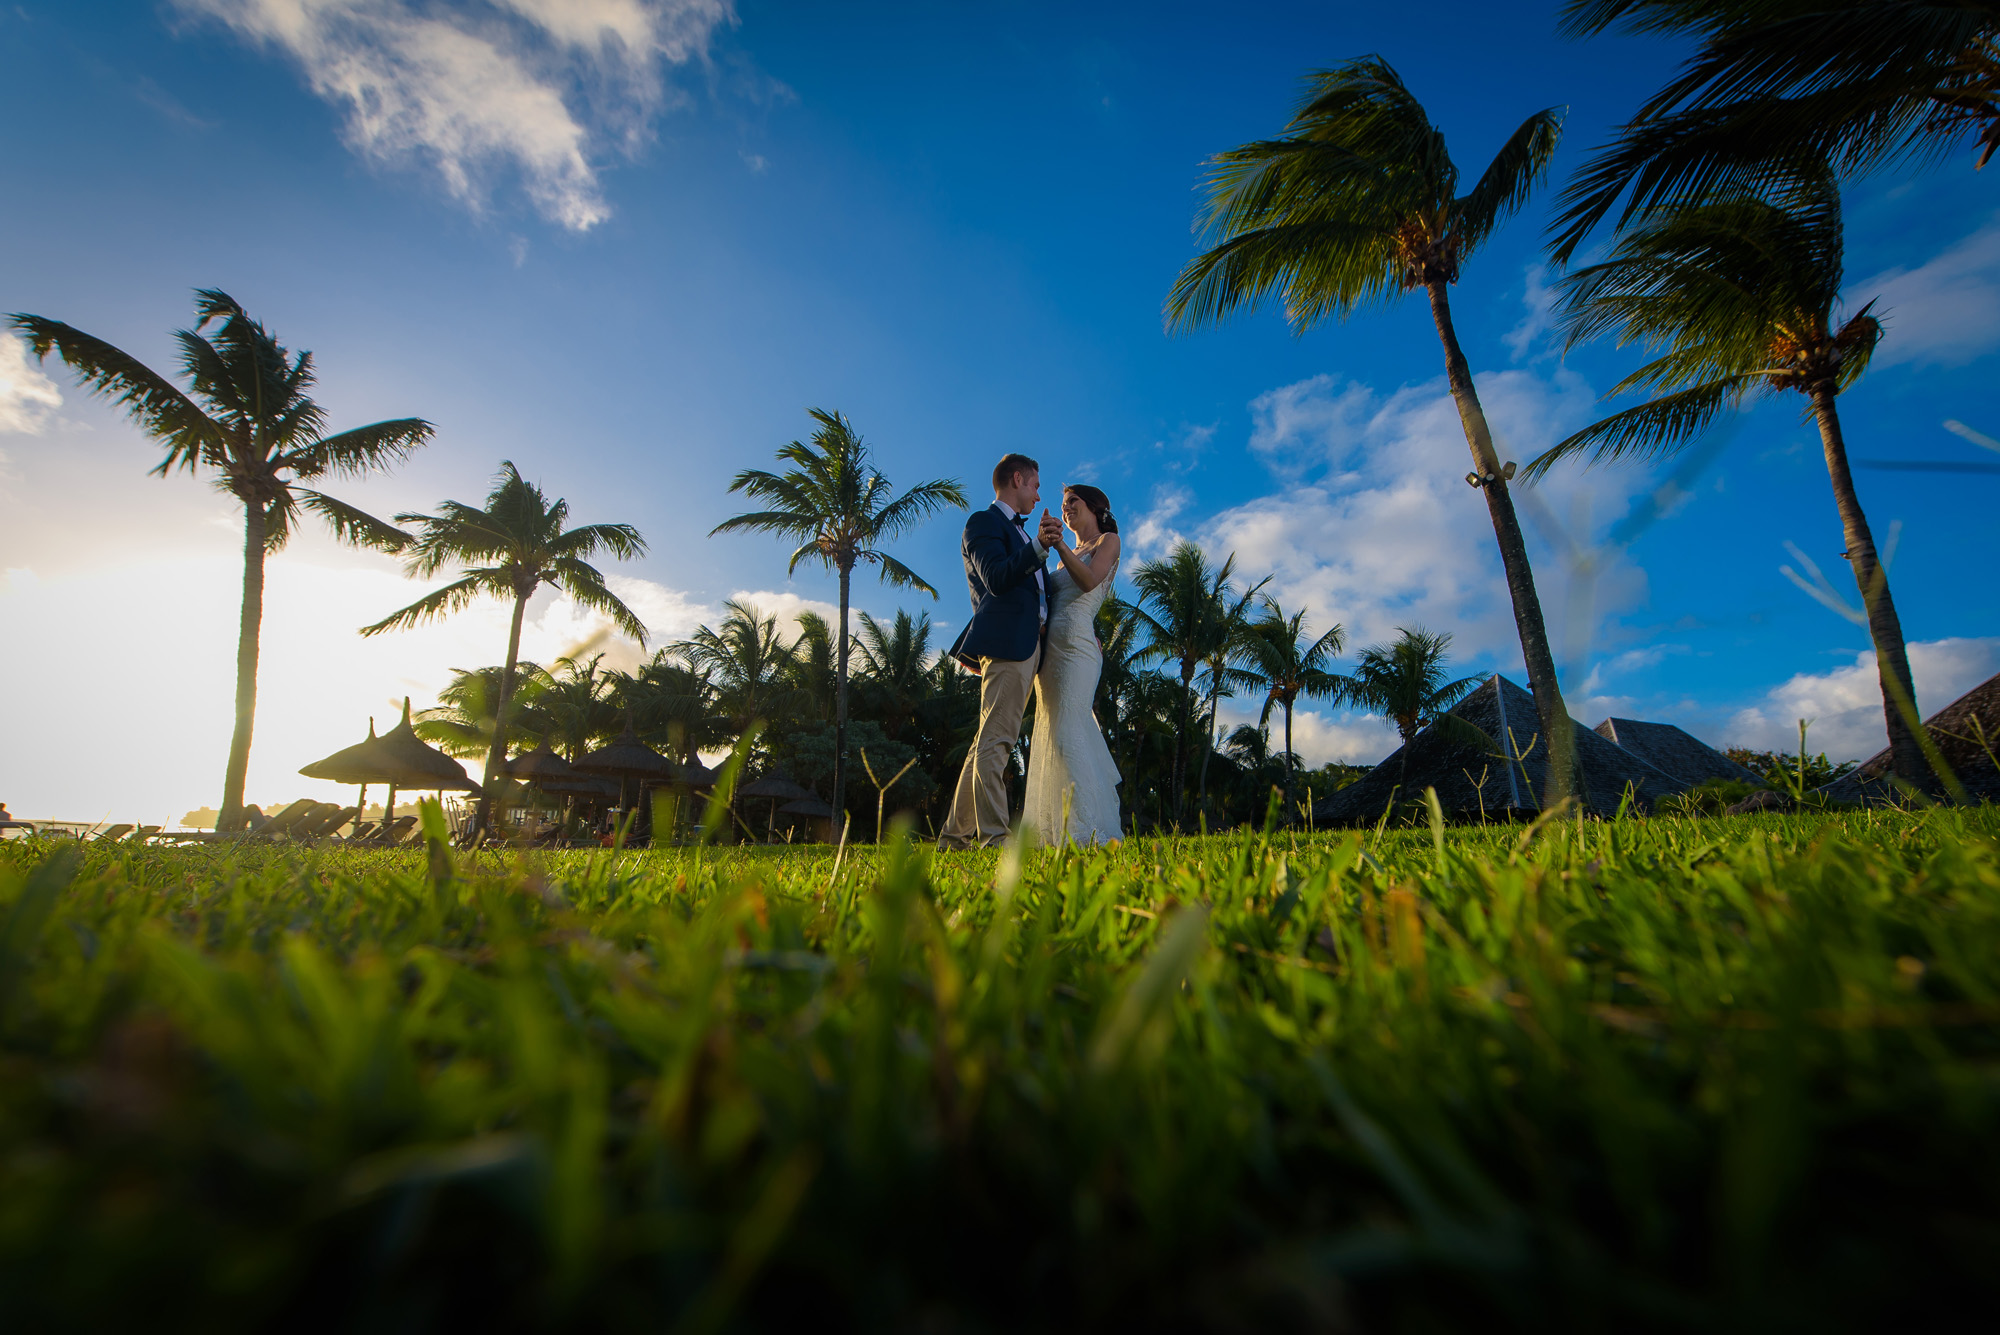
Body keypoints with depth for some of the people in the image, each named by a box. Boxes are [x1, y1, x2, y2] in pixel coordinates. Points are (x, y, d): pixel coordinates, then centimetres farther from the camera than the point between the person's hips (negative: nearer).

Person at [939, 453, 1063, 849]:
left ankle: (956, 835, 13)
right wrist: (1039, 545, -28)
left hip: (1026, 646, 9)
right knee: (995, 740, -13)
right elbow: (997, 579, -15)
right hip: (1005, 642, -9)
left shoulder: (1019, 530, 29)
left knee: (988, 742, 8)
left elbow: (1035, 591, 30)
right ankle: (992, 836, -14)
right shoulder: (984, 522, 1)